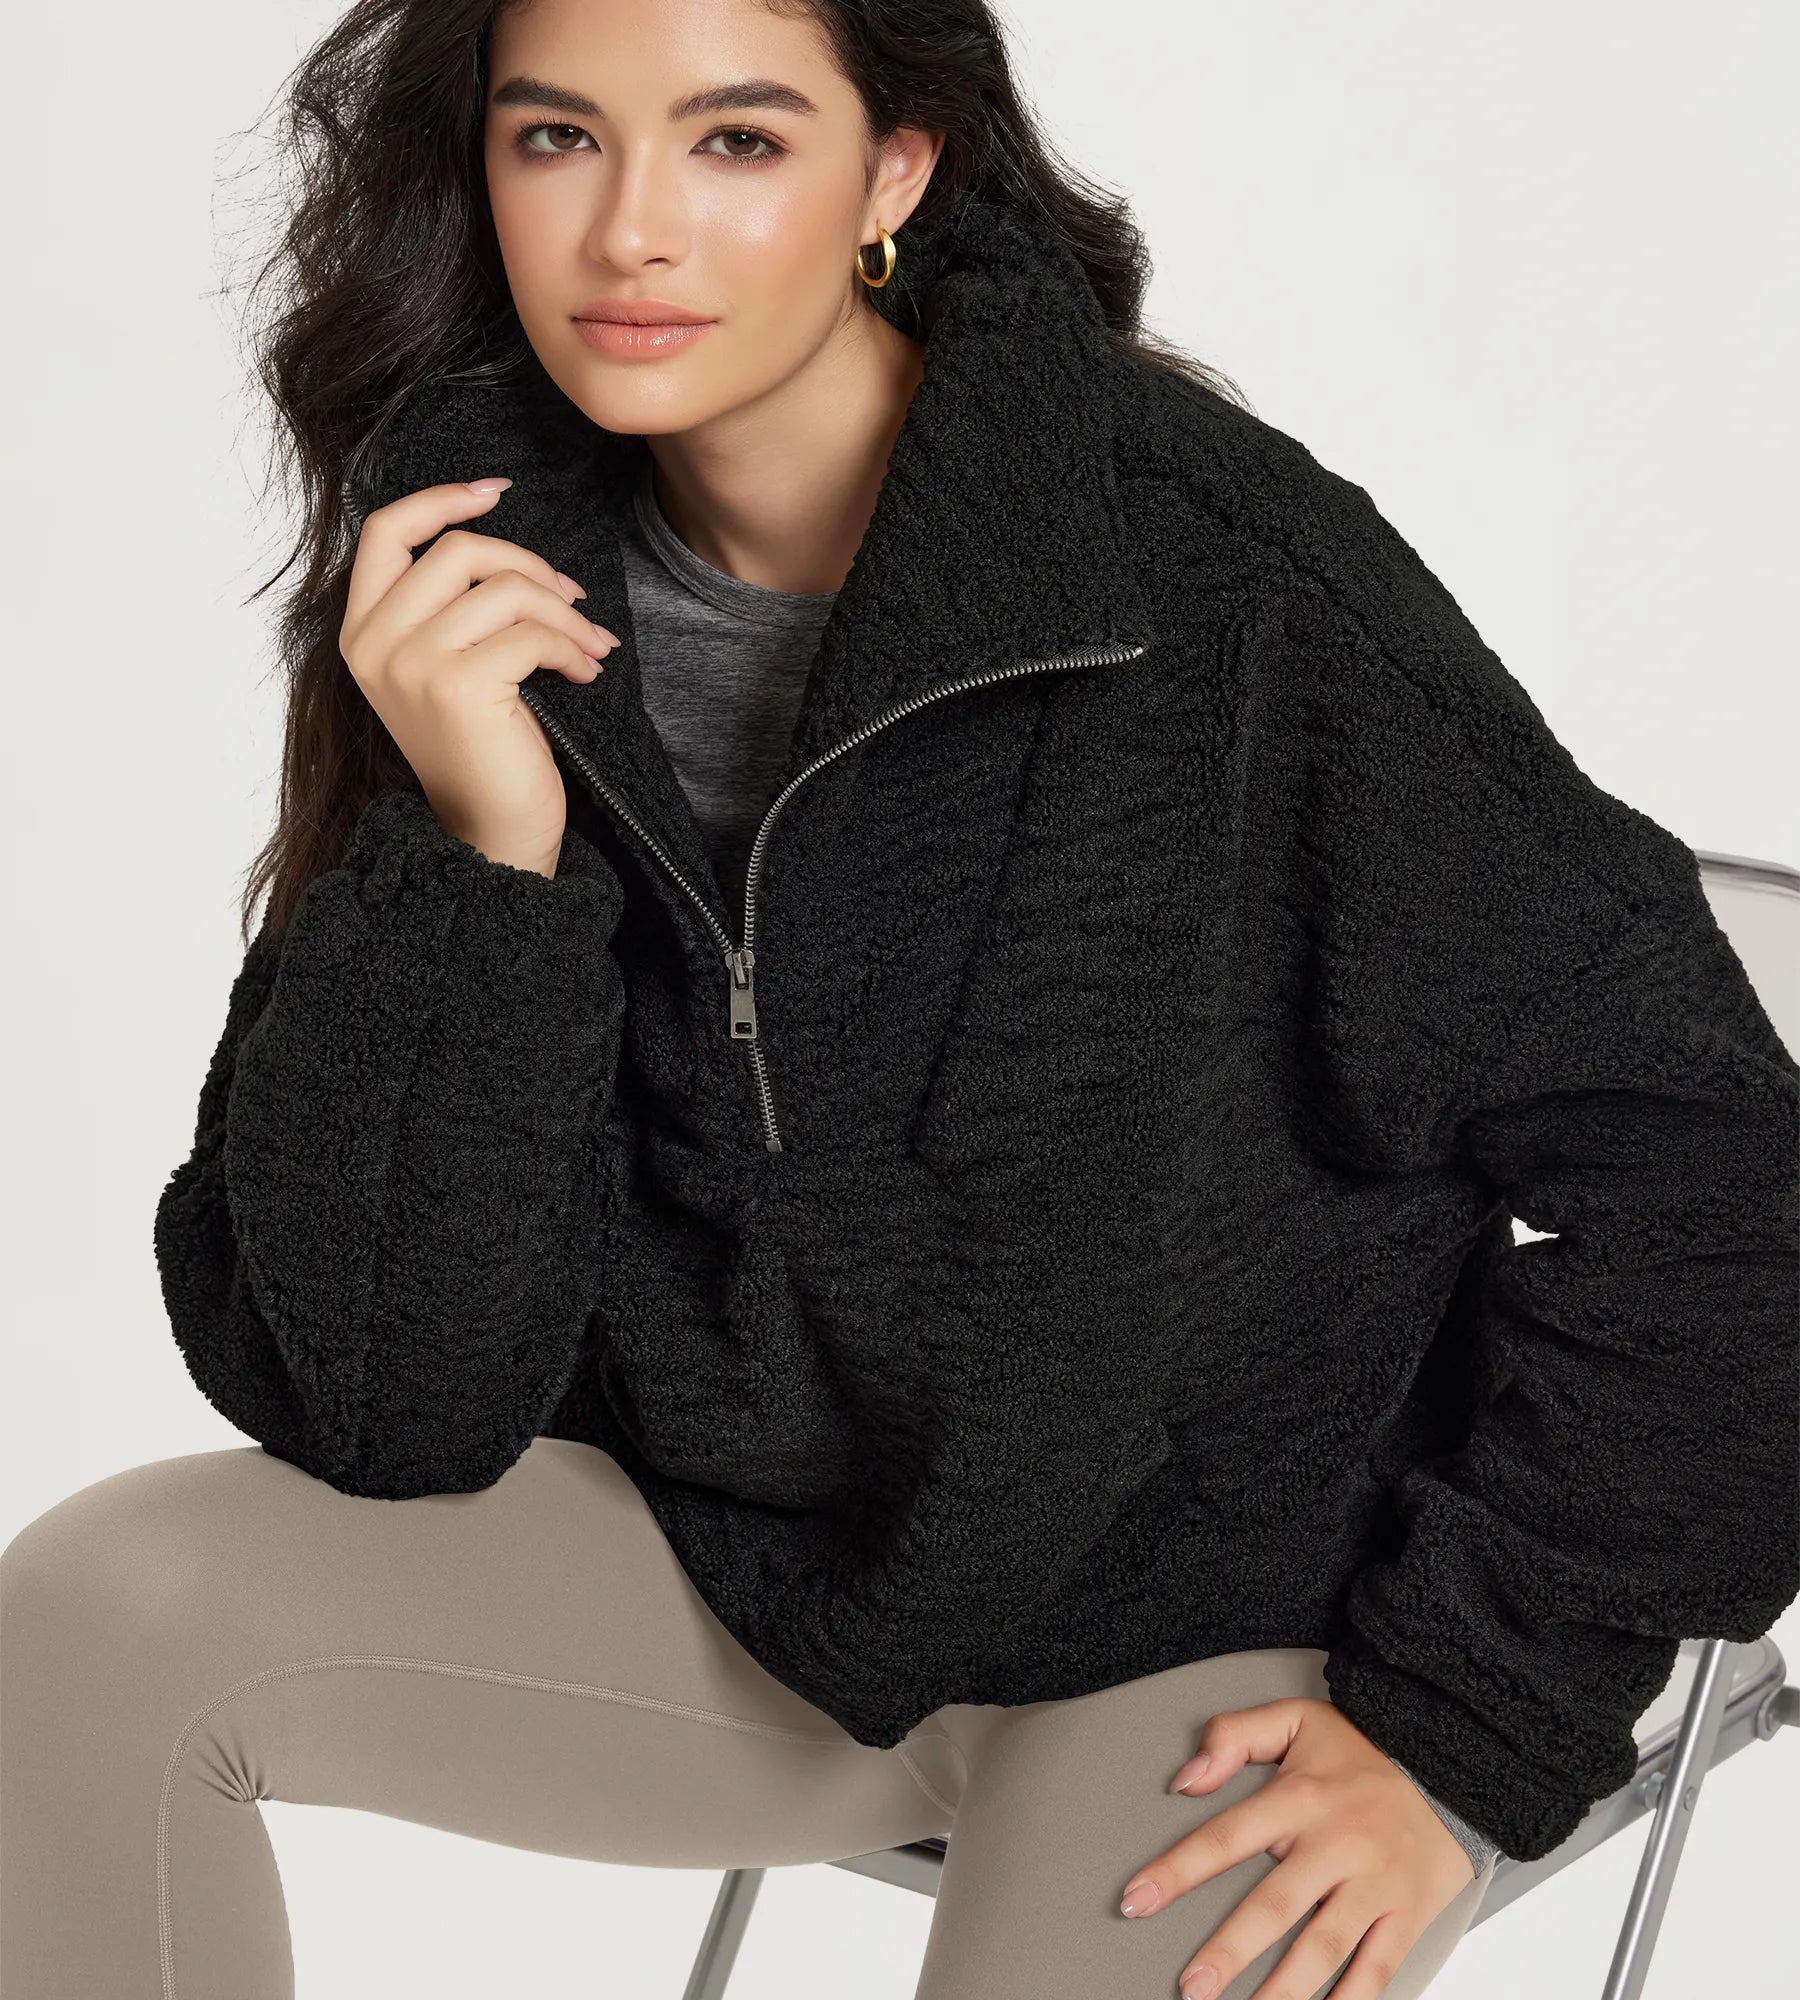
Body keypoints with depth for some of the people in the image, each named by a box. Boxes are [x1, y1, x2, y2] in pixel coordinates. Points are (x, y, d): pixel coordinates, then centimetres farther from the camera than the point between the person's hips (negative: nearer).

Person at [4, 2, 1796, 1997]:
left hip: (1233, 1643, -4)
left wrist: (1462, 1719, -11)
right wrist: (473, 860, -24)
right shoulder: (499, 609, -7)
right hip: (749, 1569, 4)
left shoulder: (1215, 564, -20)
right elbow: (384, 1406, -11)